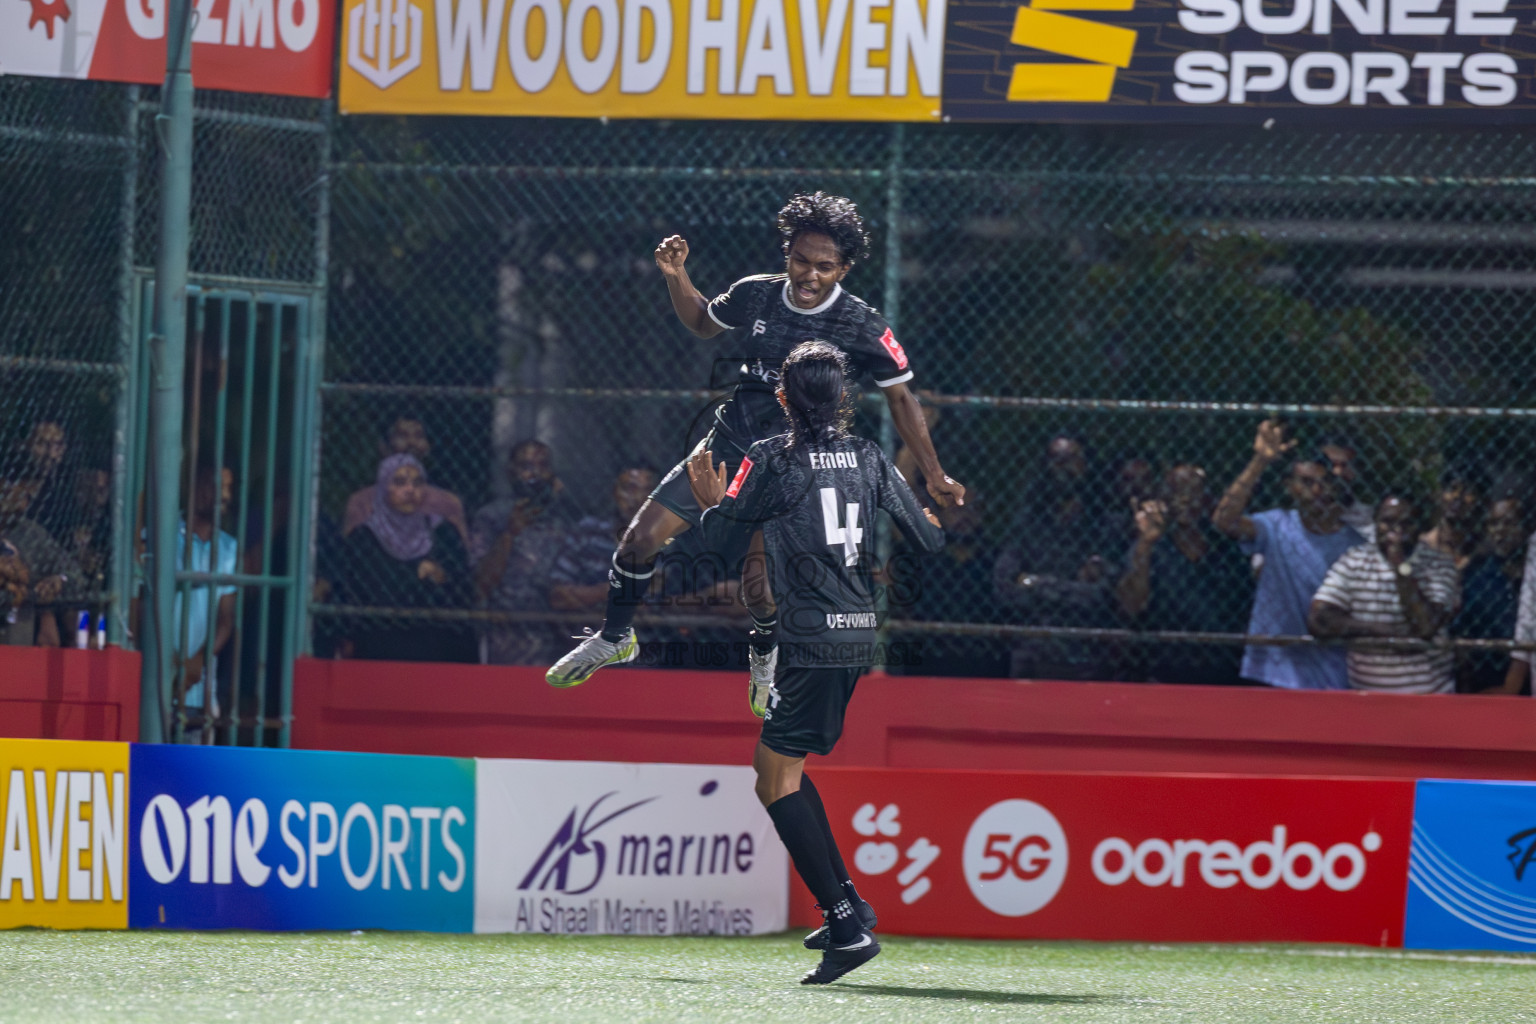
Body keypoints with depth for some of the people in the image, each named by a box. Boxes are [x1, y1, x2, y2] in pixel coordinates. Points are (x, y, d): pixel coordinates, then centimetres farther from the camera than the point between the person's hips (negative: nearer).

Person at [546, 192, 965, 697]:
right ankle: (614, 637, 23)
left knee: (759, 585, -13)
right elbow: (703, 322, 15)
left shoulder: (864, 327, -16)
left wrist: (934, 475, -7)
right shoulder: (755, 295, -6)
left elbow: (901, 397, -5)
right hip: (728, 445, 4)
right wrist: (676, 276, -2)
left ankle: (765, 654, 23)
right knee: (640, 539, -3)